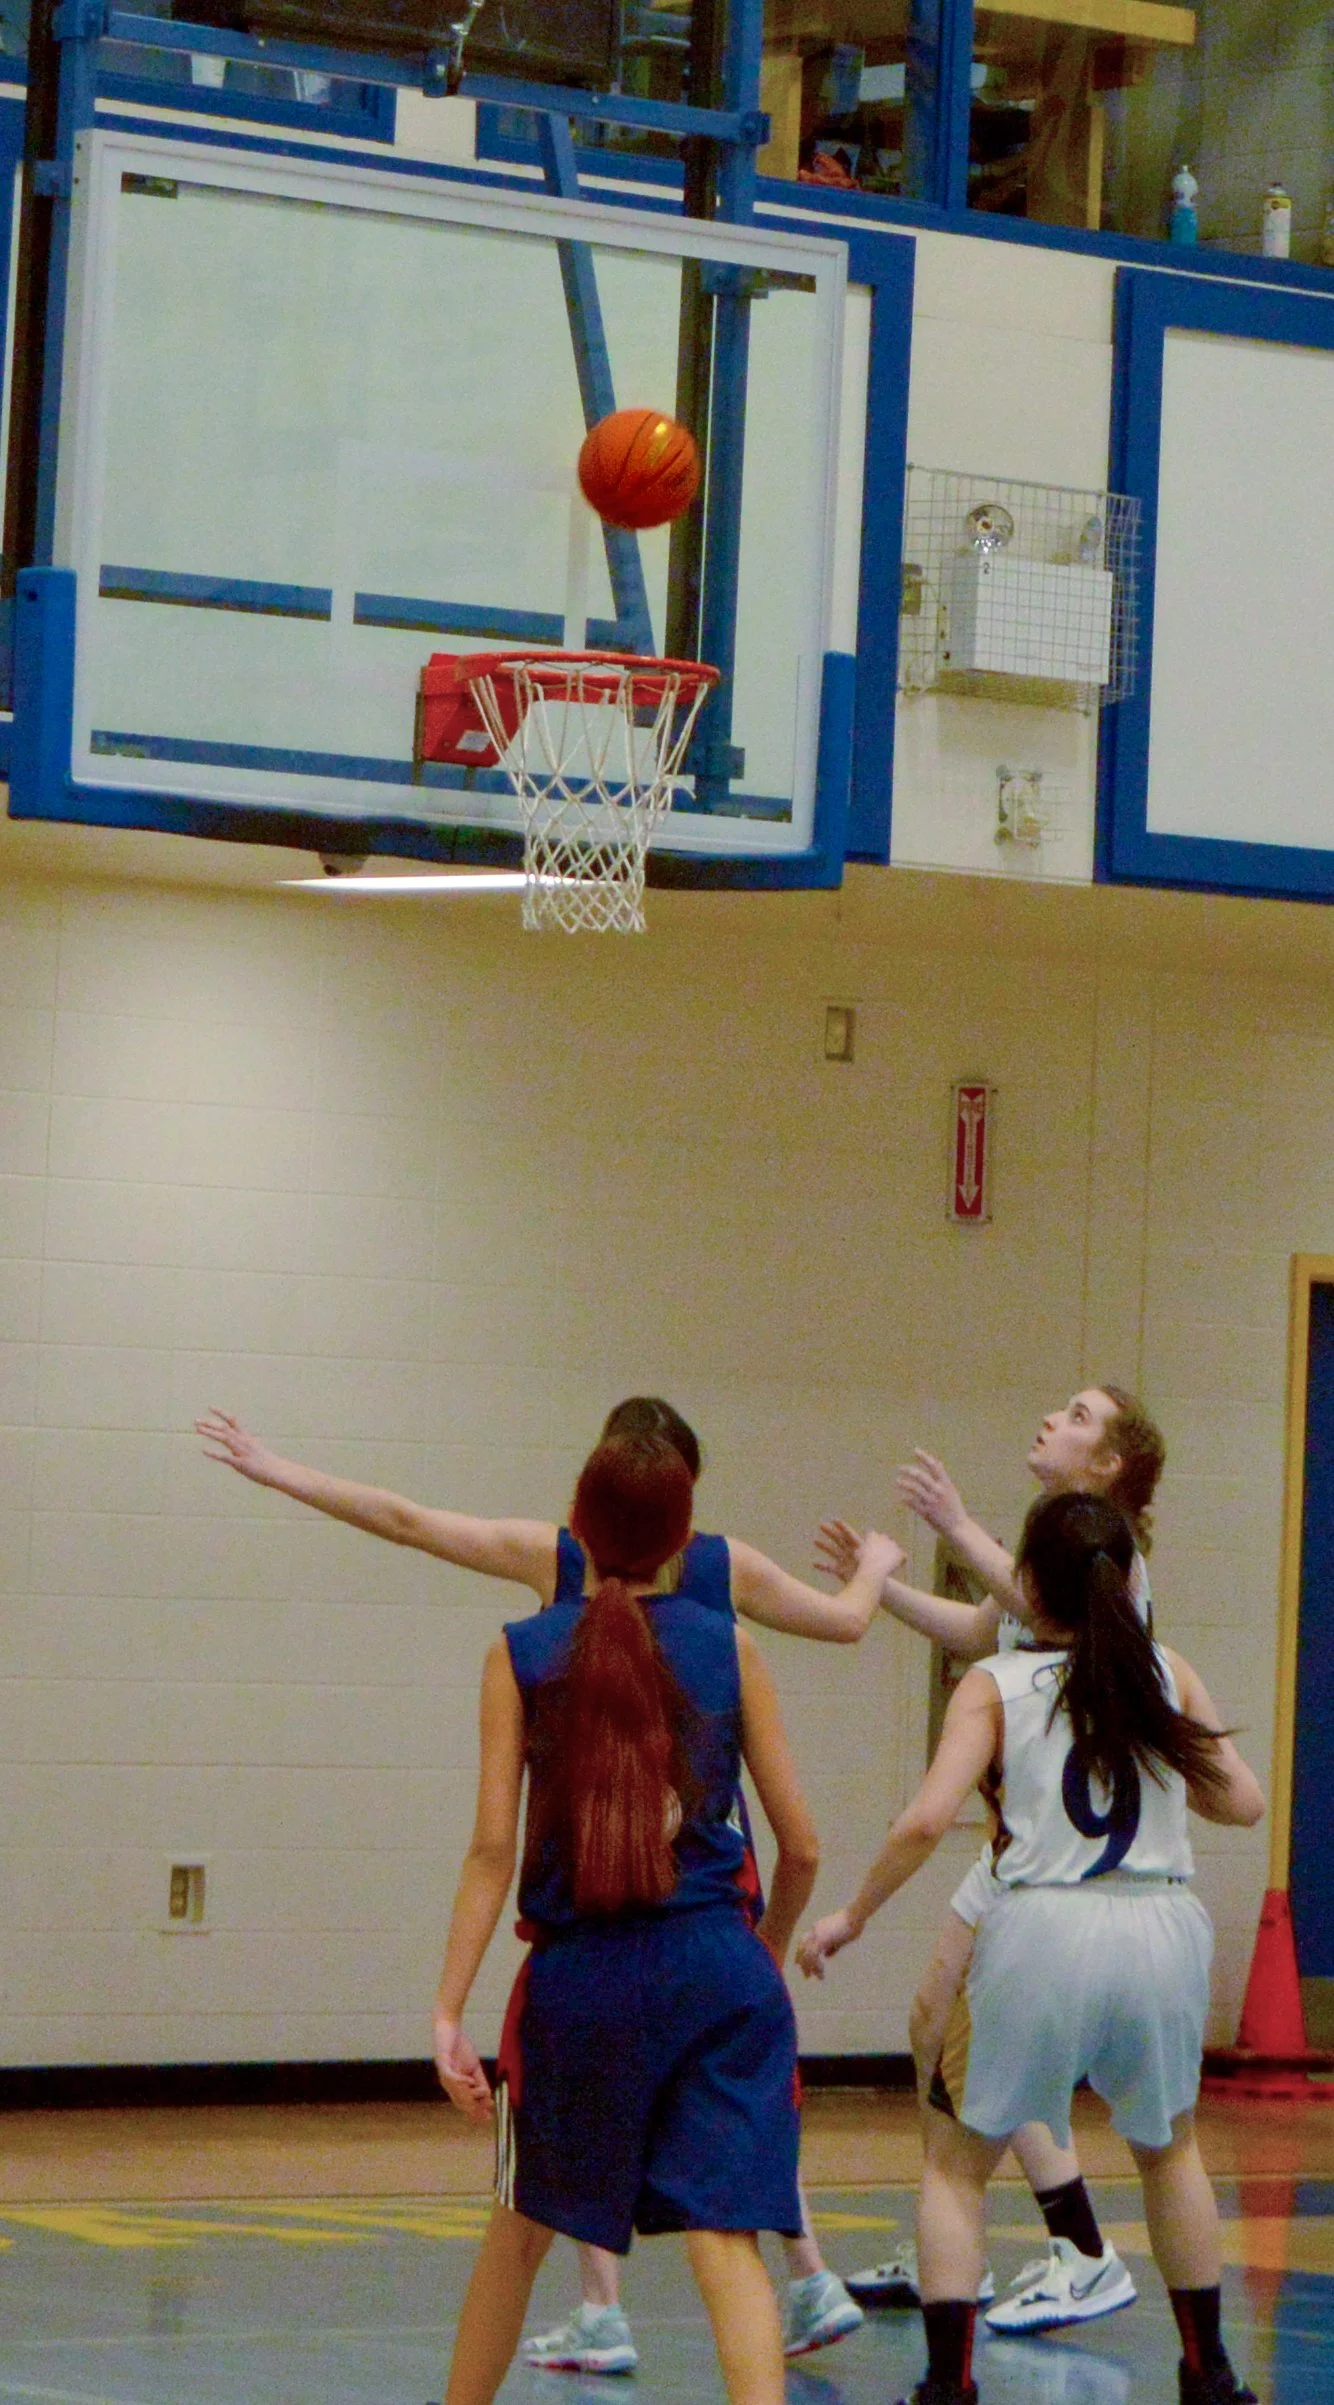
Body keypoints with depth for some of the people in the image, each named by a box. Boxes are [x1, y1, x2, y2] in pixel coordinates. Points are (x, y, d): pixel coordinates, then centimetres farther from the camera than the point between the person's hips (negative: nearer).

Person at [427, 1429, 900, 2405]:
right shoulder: (728, 1647, 5)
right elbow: (801, 1844, 6)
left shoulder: (522, 1655, 2)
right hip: (716, 1969, 0)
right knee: (725, 2239, -5)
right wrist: (771, 1950, 24)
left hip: (578, 1976, 0)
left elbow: (494, 1848, -4)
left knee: (522, 2226, 20)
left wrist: (449, 2011, -3)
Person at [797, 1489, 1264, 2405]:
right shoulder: (1168, 1672, 9)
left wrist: (853, 1915, 4)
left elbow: (927, 1821, -9)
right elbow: (1243, 1802, 11)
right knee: (1171, 2151, 28)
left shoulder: (995, 1685, 1)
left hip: (1042, 1936, -3)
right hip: (1162, 1929, 3)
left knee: (957, 2164, 15)